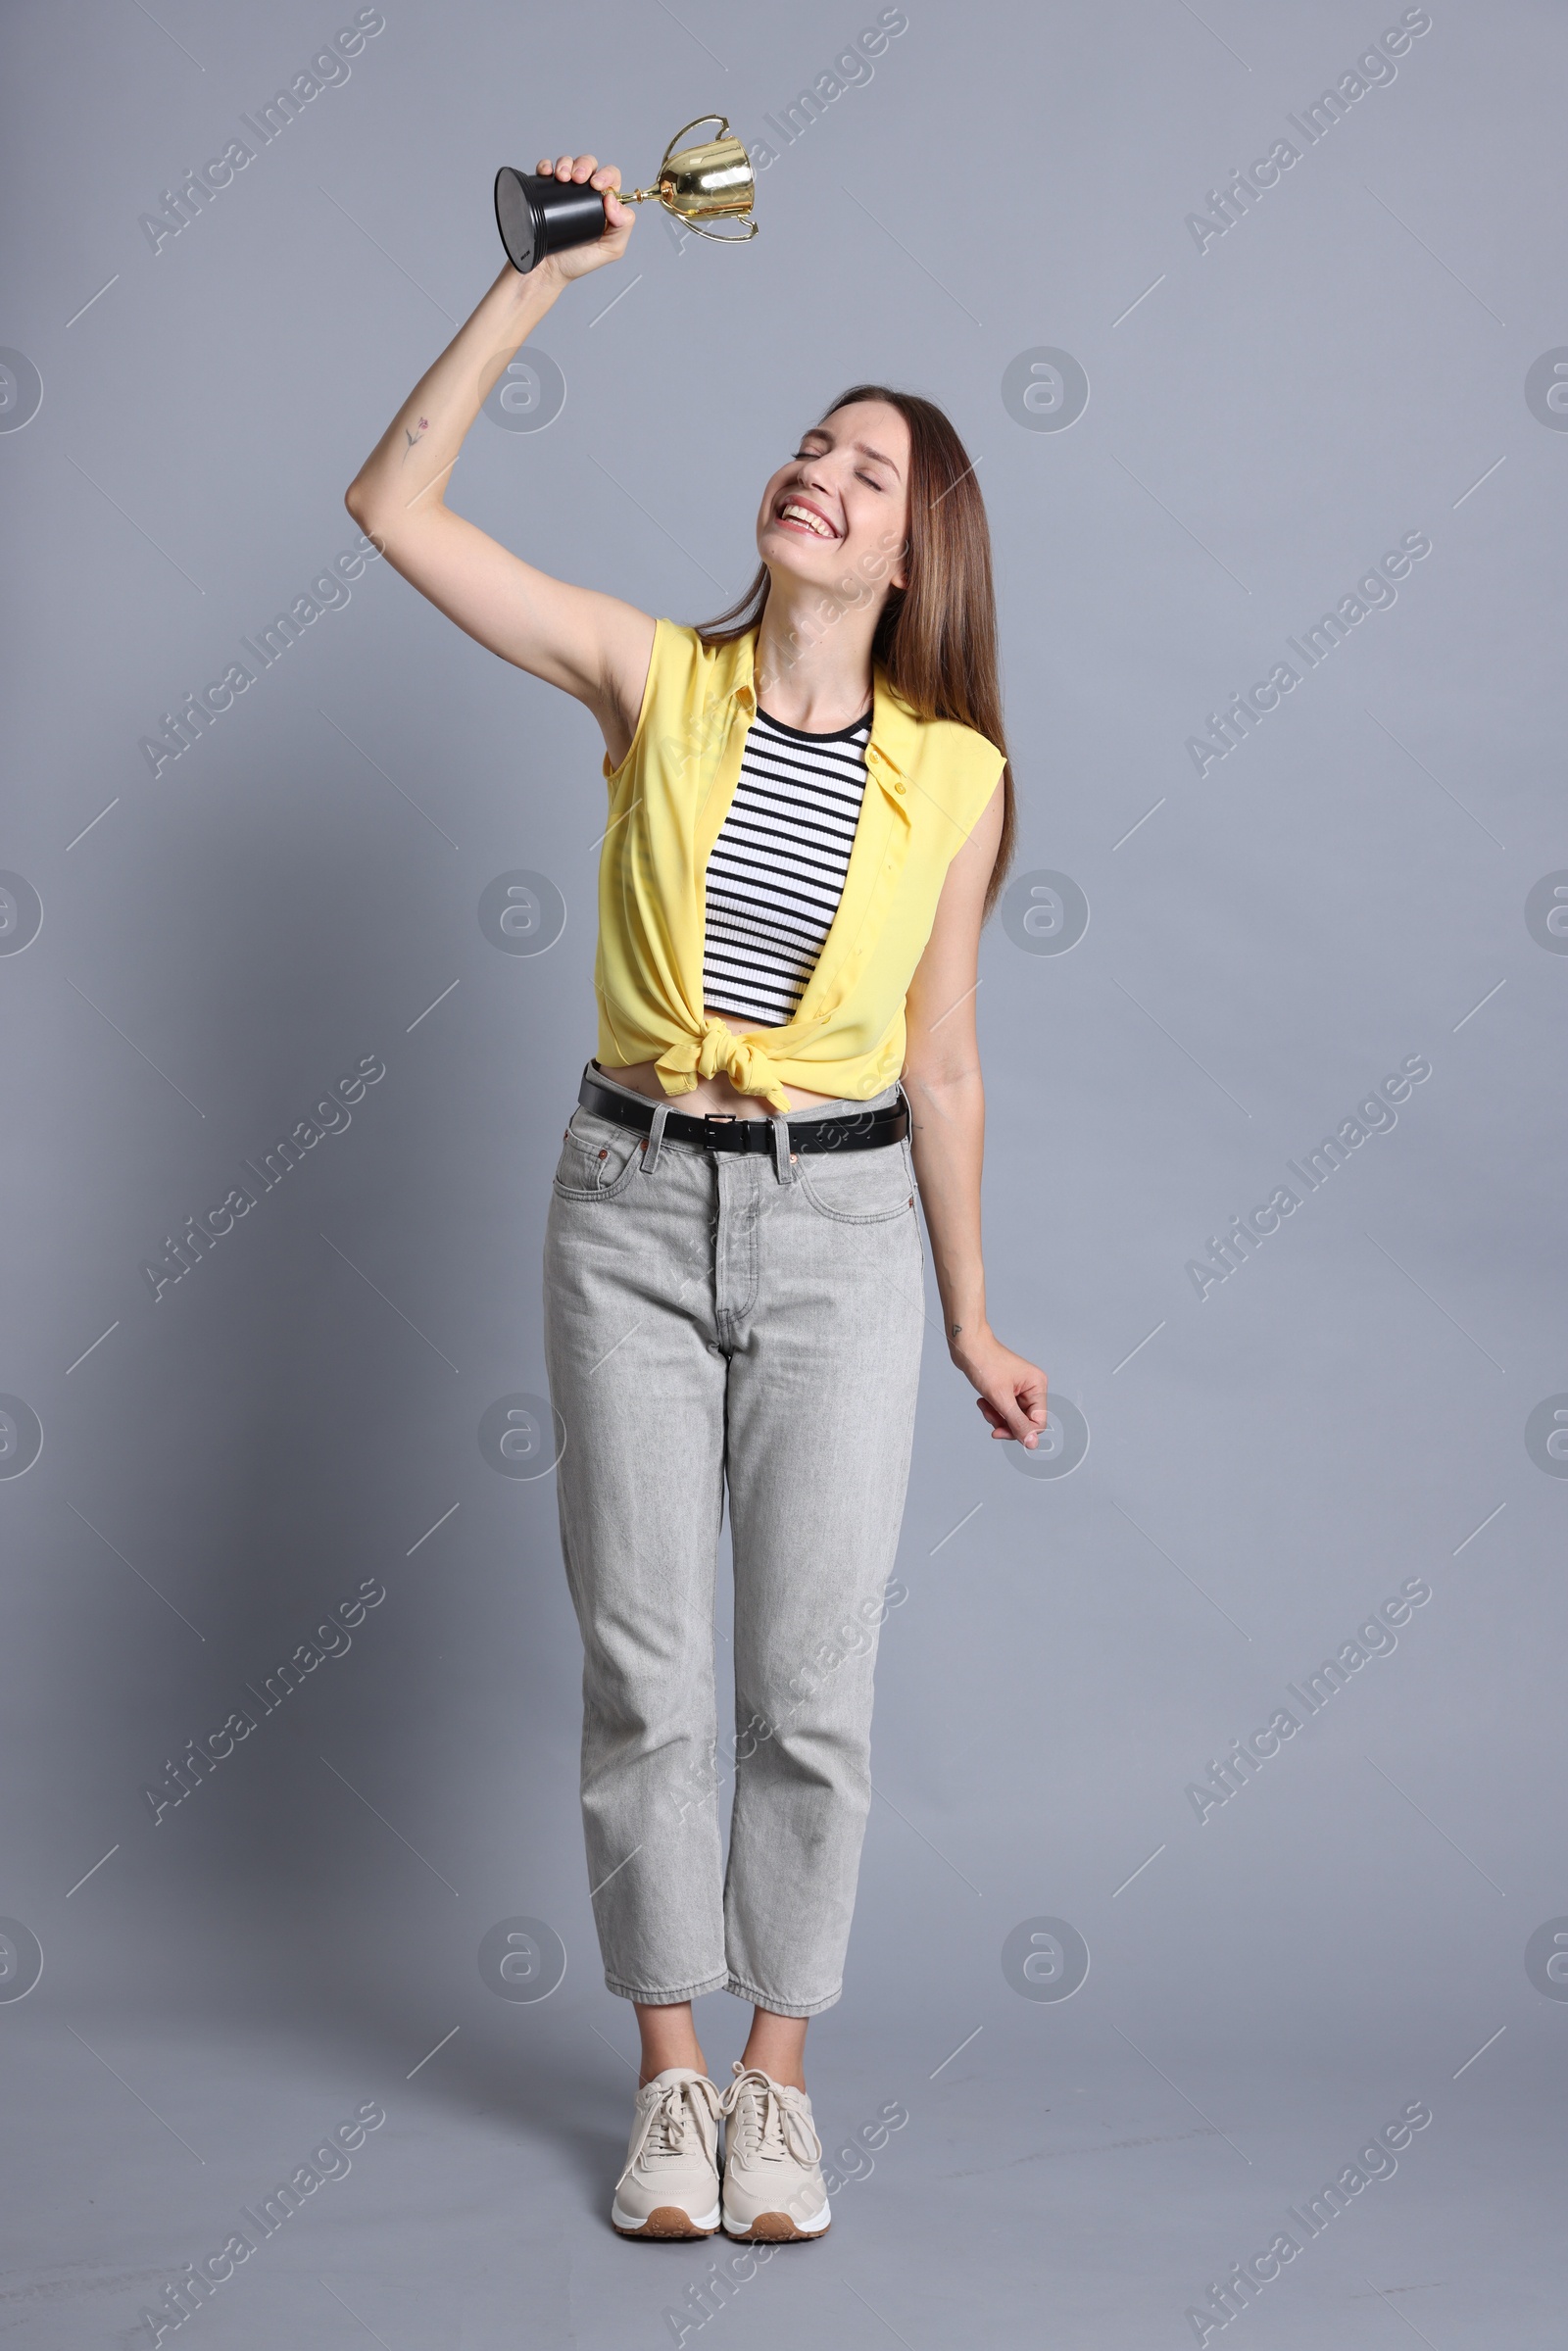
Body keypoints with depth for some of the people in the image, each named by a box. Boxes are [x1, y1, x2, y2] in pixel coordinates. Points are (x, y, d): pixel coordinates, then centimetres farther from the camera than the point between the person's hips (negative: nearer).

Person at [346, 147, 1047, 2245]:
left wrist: (973, 1319, 8)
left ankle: (778, 2077, 22)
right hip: (633, 1208, 0)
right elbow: (395, 508, -8)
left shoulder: (956, 772, -2)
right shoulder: (653, 679, -2)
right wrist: (532, 286, -12)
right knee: (642, 1673, 6)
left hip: (841, 1229, 0)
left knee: (812, 1687, 3)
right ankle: (671, 2075, 22)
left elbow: (942, 1066, 5)